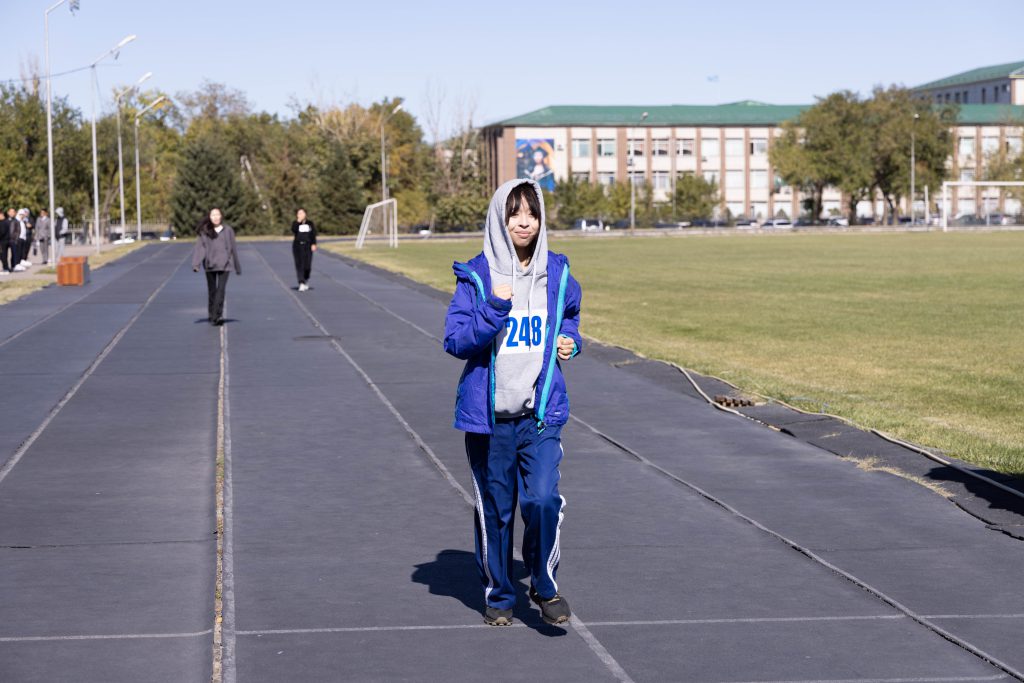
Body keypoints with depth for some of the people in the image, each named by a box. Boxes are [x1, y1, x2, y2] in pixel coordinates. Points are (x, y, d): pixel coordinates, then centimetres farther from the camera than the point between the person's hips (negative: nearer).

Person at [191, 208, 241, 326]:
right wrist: (196, 264, -17)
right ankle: (212, 315, 22)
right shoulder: (204, 231, 3)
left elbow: (233, 249, 11)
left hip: (224, 265, -1)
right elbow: (199, 248, -4)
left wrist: (238, 267, 15)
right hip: (210, 265, 1)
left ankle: (217, 315, -18)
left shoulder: (228, 230, 6)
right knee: (212, 290, 8)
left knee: (221, 289, -13)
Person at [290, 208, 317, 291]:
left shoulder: (310, 224, 8)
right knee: (299, 265, -9)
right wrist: (298, 221, -17)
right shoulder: (295, 223, 5)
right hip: (297, 246, -1)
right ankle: (301, 284, -12)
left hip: (307, 246, 1)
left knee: (307, 266, -2)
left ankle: (305, 281, 24)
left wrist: (314, 244, -6)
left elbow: (313, 234, 5)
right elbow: (293, 230, -16)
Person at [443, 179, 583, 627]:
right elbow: (455, 341, -11)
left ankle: (544, 585, 9)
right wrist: (494, 308, -23)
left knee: (542, 499, -14)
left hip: (542, 410, 1)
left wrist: (569, 340, 5)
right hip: (488, 411, -1)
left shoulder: (557, 274, 5)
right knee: (494, 508, 9)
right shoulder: (477, 276, -6)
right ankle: (498, 594, 27)